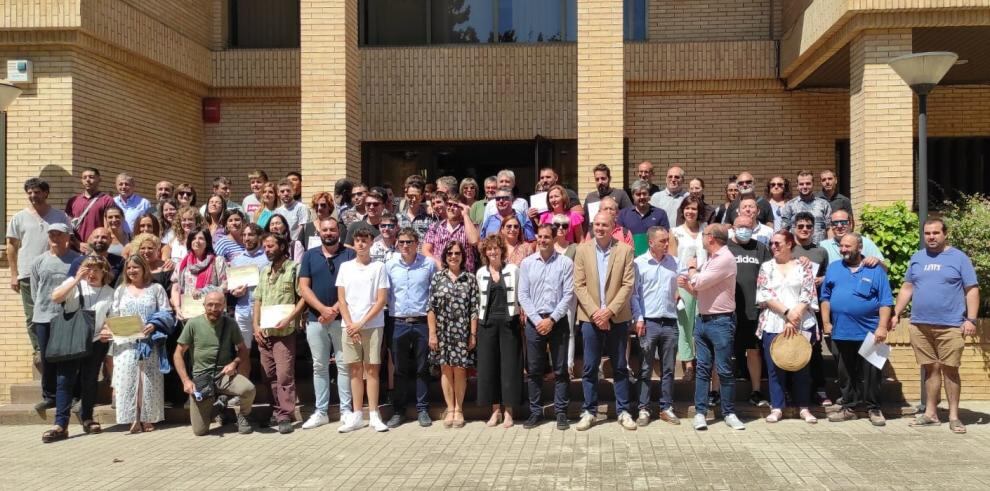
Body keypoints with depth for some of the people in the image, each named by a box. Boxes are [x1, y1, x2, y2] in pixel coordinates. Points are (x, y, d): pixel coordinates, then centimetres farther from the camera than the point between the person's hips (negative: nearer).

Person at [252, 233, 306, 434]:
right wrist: (256, 326, 7)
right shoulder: (264, 271, 17)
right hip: (264, 332, 7)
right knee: (268, 376, 9)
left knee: (284, 374, -8)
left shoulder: (293, 268, -4)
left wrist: (289, 319, -15)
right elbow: (258, 301, 18)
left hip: (284, 332, -6)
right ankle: (276, 412, 19)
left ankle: (285, 416, -3)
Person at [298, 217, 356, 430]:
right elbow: (303, 288, 3)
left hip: (341, 318, -3)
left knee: (344, 365, 0)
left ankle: (346, 410, 6)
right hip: (315, 319, 3)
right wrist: (323, 309, -11)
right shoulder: (309, 256, 10)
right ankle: (321, 411, 13)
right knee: (319, 366, 7)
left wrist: (335, 310, -14)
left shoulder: (349, 255, 2)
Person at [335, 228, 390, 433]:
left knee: (371, 369, -1)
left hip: (373, 325, -2)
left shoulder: (379, 267, 0)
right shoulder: (345, 267, 9)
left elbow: (381, 300, -4)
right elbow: (341, 299, 6)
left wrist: (361, 323, -9)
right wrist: (350, 324, -5)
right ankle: (357, 415, 10)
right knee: (355, 370, 5)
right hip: (349, 326, 3)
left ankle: (373, 415, 4)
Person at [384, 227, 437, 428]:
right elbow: (385, 292, 8)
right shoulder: (390, 265, 2)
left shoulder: (429, 264, -2)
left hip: (422, 322, -1)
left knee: (422, 368, 5)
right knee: (400, 370, 8)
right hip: (399, 323, 1)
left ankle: (423, 410, 15)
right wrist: (392, 308, 3)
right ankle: (399, 411, 16)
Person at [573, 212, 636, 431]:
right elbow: (579, 285, -1)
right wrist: (595, 312, -11)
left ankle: (623, 411, 17)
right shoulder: (582, 250, 3)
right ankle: (589, 411, 14)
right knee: (589, 368, 4)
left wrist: (609, 311, -13)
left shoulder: (625, 250, 0)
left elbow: (628, 284, -5)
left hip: (617, 318, 0)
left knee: (620, 367, 8)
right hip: (590, 318, 1)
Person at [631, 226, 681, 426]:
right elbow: (634, 293, -2)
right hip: (648, 322, -3)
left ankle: (666, 408, 18)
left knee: (668, 369, 9)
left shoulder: (673, 262, 7)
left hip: (670, 322, 3)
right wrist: (638, 319, -8)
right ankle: (643, 409, 10)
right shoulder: (639, 263, -2)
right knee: (645, 369, 3)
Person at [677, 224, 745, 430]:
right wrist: (687, 285, 4)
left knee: (724, 370, 0)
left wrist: (691, 268, 3)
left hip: (721, 321, -8)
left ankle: (729, 413, 10)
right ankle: (700, 412, 9)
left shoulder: (725, 259, -12)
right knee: (702, 369, 7)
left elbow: (699, 282, -17)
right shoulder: (710, 260, 17)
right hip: (702, 320, 8)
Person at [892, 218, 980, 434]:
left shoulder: (959, 258, 1)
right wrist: (896, 314, 9)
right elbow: (907, 288, 16)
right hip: (919, 325, 4)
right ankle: (930, 413, 15)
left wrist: (971, 319, -10)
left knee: (950, 369, -1)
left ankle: (954, 416, 8)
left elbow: (972, 290, -1)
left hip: (950, 326, -3)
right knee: (930, 369, 9)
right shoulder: (917, 258, 13)